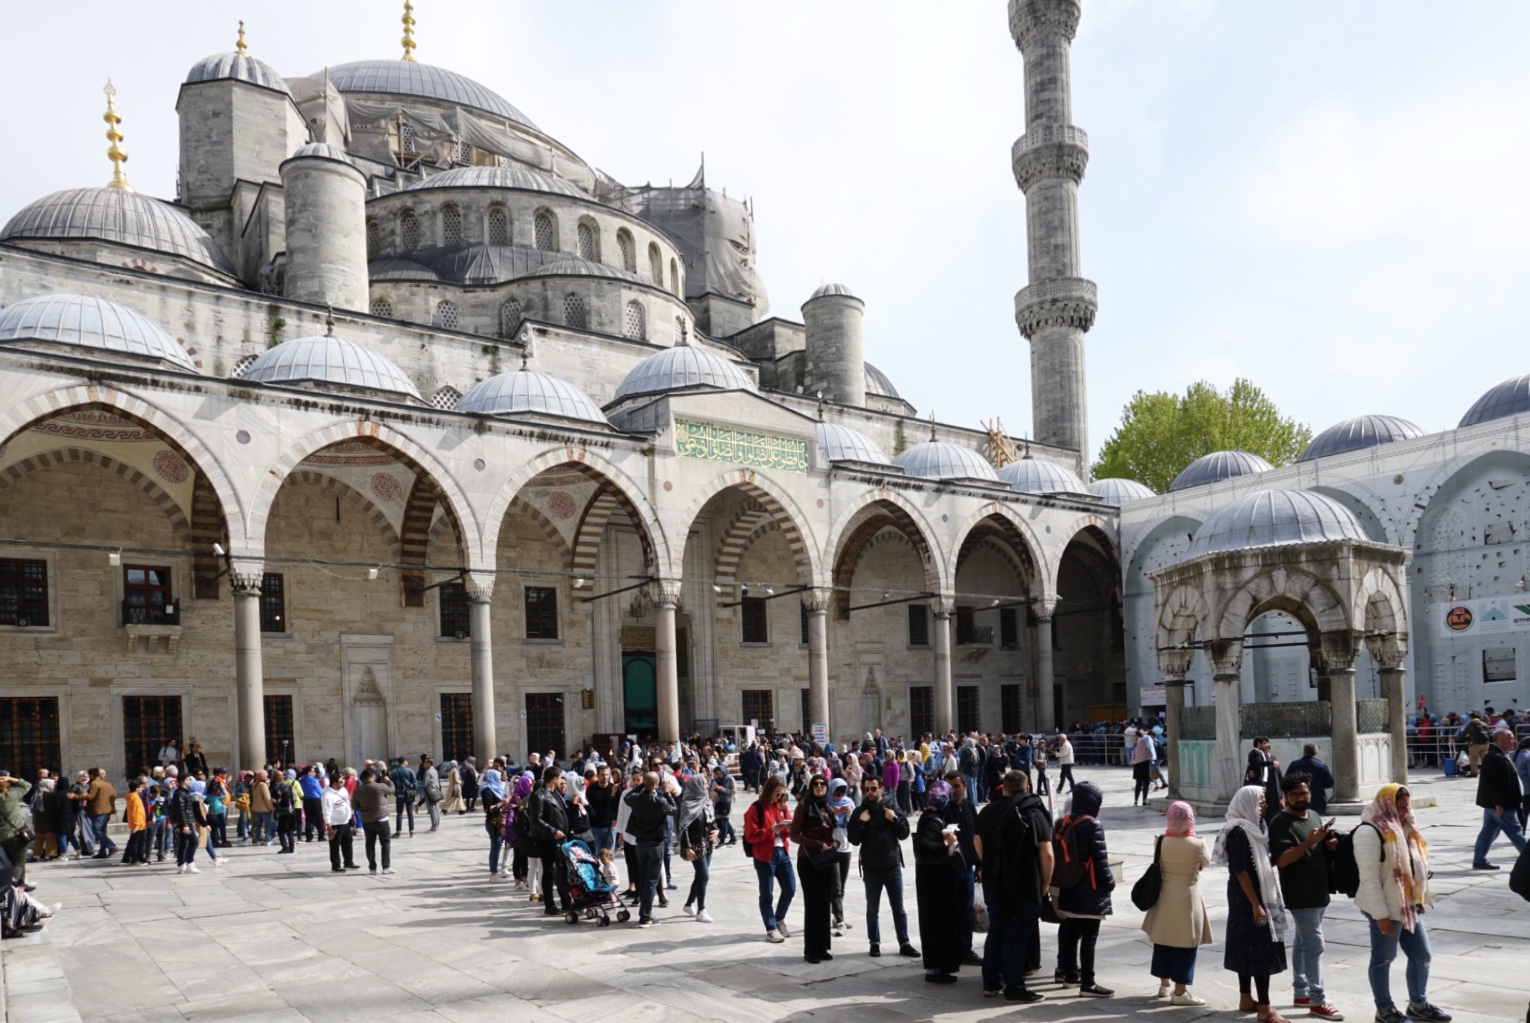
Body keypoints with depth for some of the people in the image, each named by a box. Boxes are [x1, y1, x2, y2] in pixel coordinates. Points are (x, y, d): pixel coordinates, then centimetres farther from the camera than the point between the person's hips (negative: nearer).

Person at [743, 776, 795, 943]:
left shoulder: (782, 806, 10)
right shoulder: (756, 809, -11)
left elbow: (789, 827, 17)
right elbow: (750, 836, -14)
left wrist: (789, 828, -7)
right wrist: (770, 830, -24)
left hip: (783, 853, 6)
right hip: (764, 856, -6)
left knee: (790, 889, 10)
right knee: (767, 894, 2)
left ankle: (779, 919, 32)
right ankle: (771, 930, 11)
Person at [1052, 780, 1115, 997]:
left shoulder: (1063, 823, 7)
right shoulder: (1092, 825, -16)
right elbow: (1100, 859, -16)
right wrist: (1109, 882, -3)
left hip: (1068, 889, 8)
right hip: (1089, 892, -8)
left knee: (1069, 933, 16)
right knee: (1089, 938, -3)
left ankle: (1069, 973, 27)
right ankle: (1087, 983, 0)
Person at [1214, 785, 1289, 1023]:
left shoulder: (1251, 827, 10)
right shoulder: (1238, 832, -19)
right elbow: (1240, 871, -22)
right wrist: (1256, 905, -22)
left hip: (1254, 896, 10)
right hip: (1249, 898, -10)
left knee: (1248, 947, 15)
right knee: (1261, 948, -7)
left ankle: (1246, 998, 24)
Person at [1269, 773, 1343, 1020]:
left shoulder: (1313, 815, 11)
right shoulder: (1280, 822, -16)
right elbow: (1282, 860, -23)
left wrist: (1331, 844, 0)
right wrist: (1309, 842, -29)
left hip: (1318, 891, 8)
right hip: (1300, 895, -8)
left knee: (1302, 942, 16)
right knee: (1314, 944, -7)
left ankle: (1301, 992, 24)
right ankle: (1318, 1001, -2)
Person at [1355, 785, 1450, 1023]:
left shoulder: (1402, 828, 11)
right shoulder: (1369, 832, -19)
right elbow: (1369, 878, -21)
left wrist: (1420, 899, 16)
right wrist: (1380, 915, -21)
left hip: (1409, 906, 9)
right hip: (1386, 909, -9)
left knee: (1422, 956, 15)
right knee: (1383, 959, 6)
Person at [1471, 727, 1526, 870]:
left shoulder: (1499, 756, 15)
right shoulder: (1495, 758, -21)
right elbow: (1495, 783, -25)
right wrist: (1498, 804, -25)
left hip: (1494, 804, 11)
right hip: (1501, 804, -11)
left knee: (1488, 831, 11)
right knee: (1515, 831, -1)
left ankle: (1479, 861, 13)